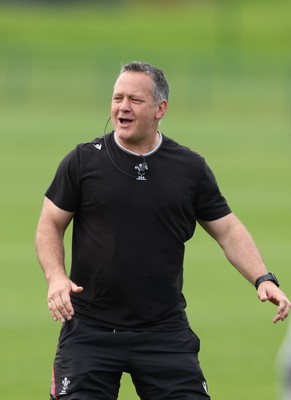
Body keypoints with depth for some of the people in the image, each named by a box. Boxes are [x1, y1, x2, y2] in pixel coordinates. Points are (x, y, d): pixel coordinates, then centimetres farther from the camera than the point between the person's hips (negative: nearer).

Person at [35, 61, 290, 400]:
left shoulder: (190, 168, 5)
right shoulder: (84, 160, 1)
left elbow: (227, 230, 10)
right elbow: (50, 225, 6)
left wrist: (263, 279, -5)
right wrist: (56, 277, -12)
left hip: (165, 331, 1)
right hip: (89, 330, -1)